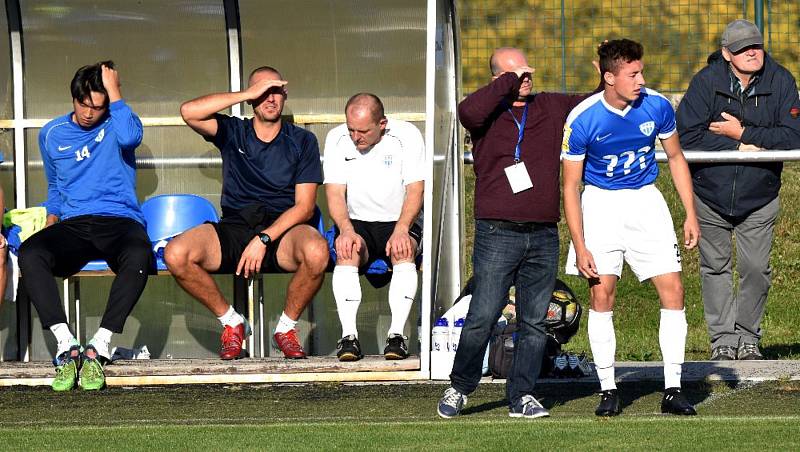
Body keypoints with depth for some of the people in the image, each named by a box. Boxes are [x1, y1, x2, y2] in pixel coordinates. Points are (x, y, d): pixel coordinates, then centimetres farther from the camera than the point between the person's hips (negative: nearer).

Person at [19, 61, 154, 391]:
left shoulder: (116, 124, 9)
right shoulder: (52, 134, 17)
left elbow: (130, 136, -18)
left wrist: (113, 91, -9)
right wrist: (52, 217, 12)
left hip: (120, 221, -2)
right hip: (73, 226, 3)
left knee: (137, 256, -40)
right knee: (29, 253, -32)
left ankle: (99, 348, -37)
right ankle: (66, 346, -37)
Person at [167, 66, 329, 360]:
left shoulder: (302, 142, 10)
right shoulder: (233, 133, 13)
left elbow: (304, 207, 1)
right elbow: (190, 112, -8)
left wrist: (264, 239, -14)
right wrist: (247, 94, -6)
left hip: (282, 230, -1)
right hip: (234, 228, 1)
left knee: (316, 252, -37)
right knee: (175, 254, -27)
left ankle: (287, 327, -8)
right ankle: (231, 322, -3)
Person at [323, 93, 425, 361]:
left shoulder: (406, 136, -7)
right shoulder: (337, 139, -1)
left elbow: (415, 190, -11)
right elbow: (335, 192, -4)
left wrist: (400, 231, -27)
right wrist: (347, 230, -23)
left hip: (399, 222, -1)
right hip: (358, 223, 1)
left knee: (404, 251, -34)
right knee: (347, 252, -32)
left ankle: (397, 335, -36)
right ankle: (349, 336, -36)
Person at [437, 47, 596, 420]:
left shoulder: (551, 108, 15)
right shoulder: (488, 113, 3)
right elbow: (469, 112, -21)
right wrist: (509, 82, -13)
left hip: (543, 236, 4)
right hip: (497, 233, -4)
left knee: (534, 322, 4)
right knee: (482, 318, -6)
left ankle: (521, 396, 10)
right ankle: (459, 388, 10)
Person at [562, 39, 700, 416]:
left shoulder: (657, 107, -10)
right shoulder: (582, 120, -18)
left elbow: (676, 158, 8)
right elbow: (570, 186, -11)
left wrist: (690, 214, 4)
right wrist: (580, 247, -16)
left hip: (645, 199, 2)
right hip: (600, 202, -2)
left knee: (673, 290, -6)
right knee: (602, 293, -8)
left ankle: (672, 391, 0)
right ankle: (608, 391, 2)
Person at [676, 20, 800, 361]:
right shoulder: (707, 81, -11)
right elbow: (688, 135, -16)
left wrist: (743, 133, -20)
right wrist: (741, 149, -19)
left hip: (759, 198, 0)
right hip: (710, 195, 0)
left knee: (756, 269, 1)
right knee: (715, 268, 6)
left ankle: (748, 338, 16)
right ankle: (723, 338, 15)